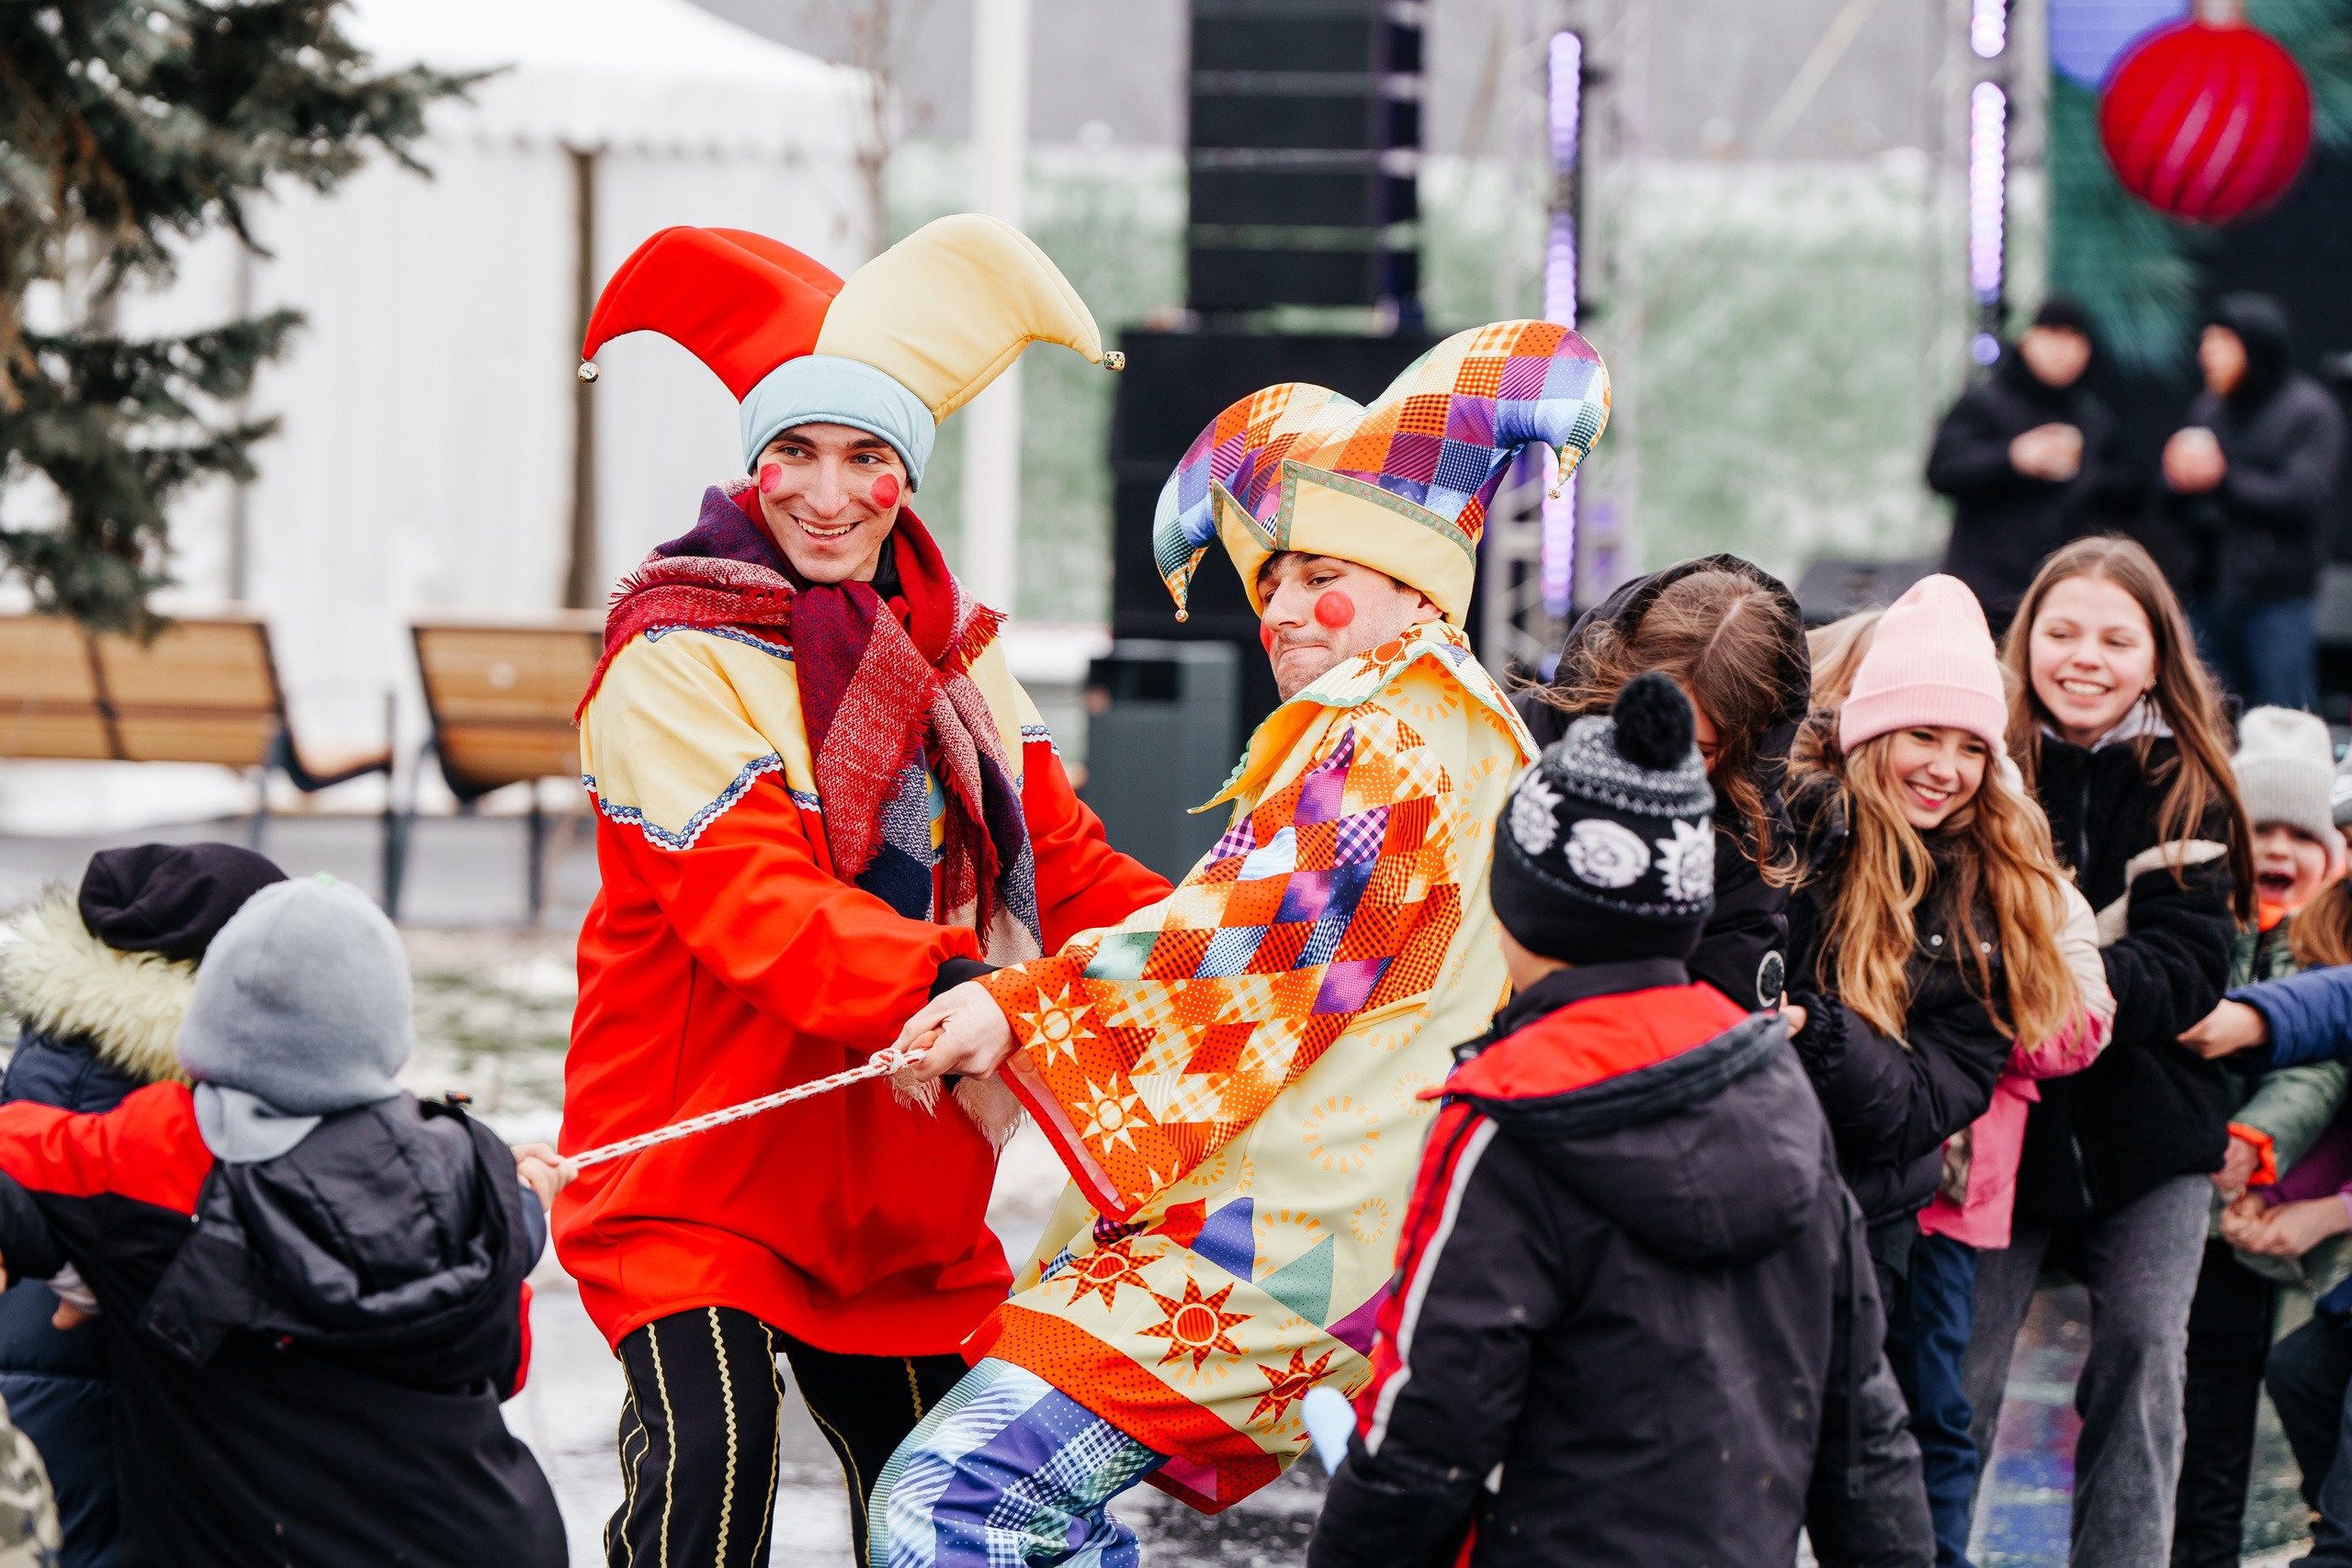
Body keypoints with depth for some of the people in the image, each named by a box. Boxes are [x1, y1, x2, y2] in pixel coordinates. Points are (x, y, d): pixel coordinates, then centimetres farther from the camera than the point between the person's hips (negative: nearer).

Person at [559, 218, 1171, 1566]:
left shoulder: (950, 650, 12)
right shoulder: (677, 659, -12)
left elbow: (1062, 866, 12)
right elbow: (755, 904, -25)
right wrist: (947, 989, -39)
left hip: (897, 1177, 7)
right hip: (696, 1173, -7)